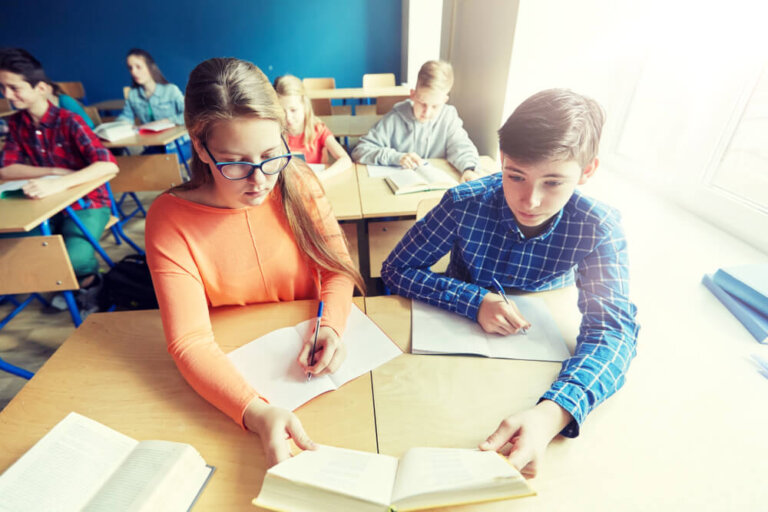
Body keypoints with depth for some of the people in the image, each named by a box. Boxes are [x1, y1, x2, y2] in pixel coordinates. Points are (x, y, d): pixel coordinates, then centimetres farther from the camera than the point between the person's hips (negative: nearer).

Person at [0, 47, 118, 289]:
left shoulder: (68, 121, -14)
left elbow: (109, 165, -28)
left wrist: (57, 184, -41)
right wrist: (56, 171, -18)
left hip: (86, 203, -6)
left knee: (74, 260, -30)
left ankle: (88, 276, 7)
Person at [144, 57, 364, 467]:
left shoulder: (298, 182, -9)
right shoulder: (169, 219, -15)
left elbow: (337, 268, -2)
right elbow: (189, 341, -19)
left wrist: (331, 325, -23)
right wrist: (256, 412, -36)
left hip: (304, 362, 1)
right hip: (229, 372, 0)